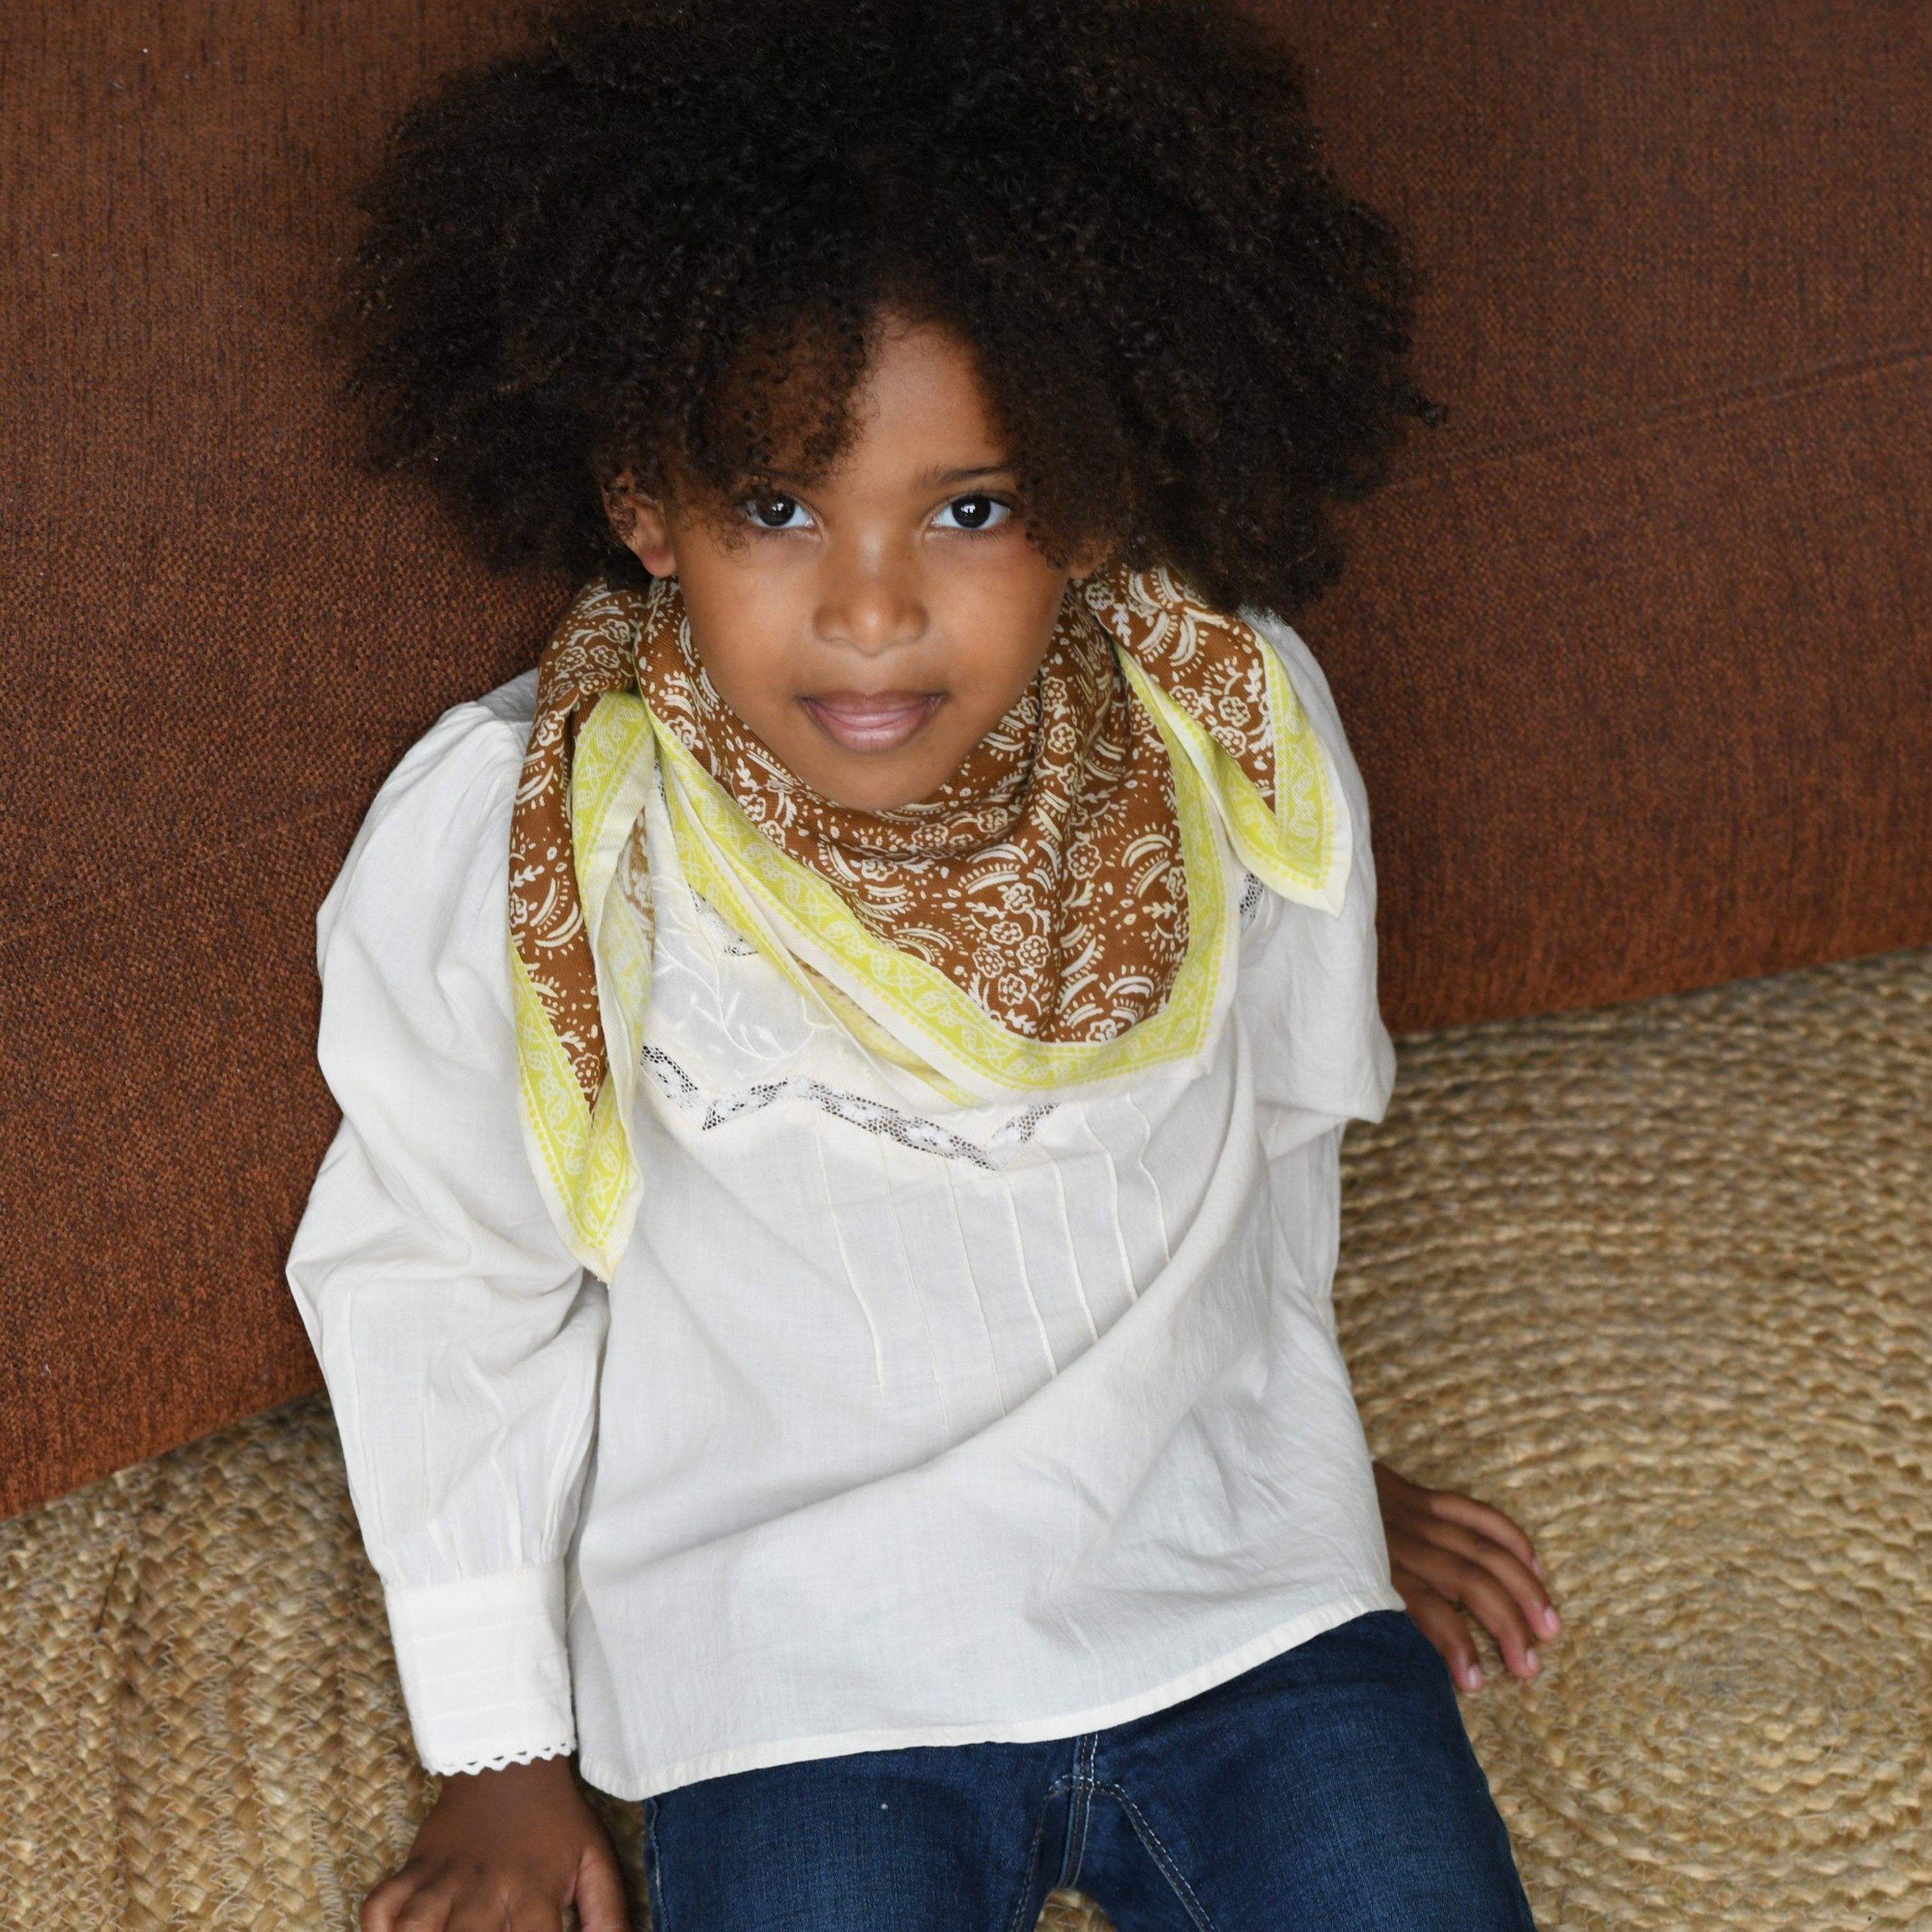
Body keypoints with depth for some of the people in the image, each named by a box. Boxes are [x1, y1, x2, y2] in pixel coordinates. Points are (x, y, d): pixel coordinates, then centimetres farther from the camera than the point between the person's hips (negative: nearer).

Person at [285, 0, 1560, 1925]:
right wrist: (501, 1763, 6)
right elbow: (435, 1289, -1)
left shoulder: (1242, 738, -12)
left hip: (1248, 1613, 2)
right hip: (800, 1690, -1)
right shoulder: (495, 850, -18)